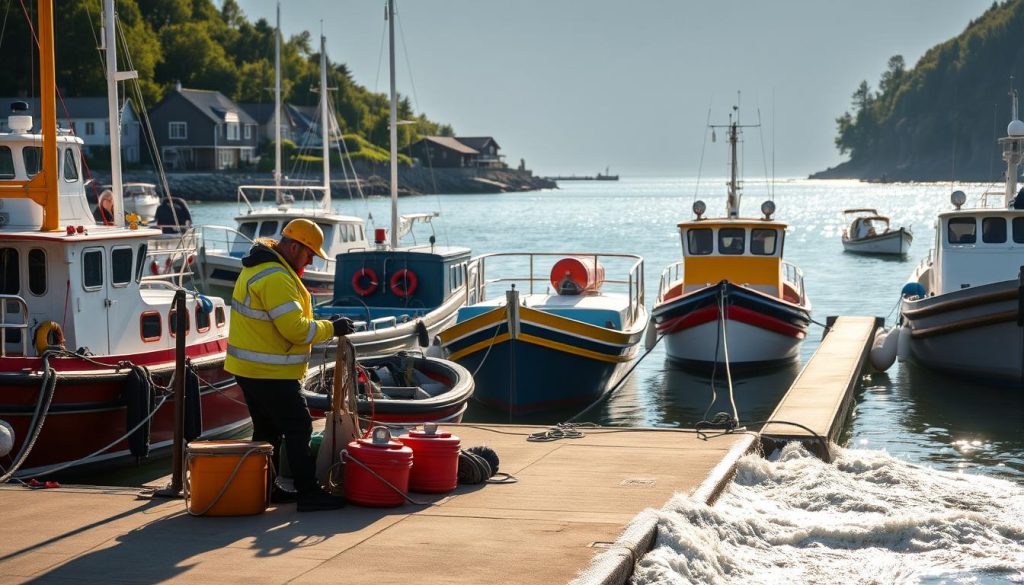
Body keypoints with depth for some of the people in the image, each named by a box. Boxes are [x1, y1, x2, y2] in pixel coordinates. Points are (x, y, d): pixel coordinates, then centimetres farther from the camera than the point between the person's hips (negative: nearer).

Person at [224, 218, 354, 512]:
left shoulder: (259, 268, 13)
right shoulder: (276, 279, -22)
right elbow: (296, 329, -25)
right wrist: (331, 328, -13)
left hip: (249, 367, 10)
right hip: (271, 373, -10)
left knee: (267, 430, 17)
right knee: (299, 430, -5)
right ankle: (308, 493, -3)